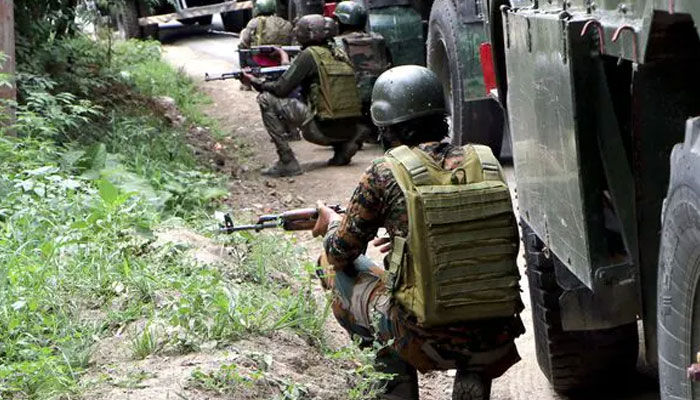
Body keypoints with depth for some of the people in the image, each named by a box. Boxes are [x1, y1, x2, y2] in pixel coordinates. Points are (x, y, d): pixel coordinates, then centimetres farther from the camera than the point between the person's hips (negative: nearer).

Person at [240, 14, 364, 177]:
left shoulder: (309, 54, -5)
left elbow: (281, 89, -7)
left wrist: (255, 82, 9)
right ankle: (343, 146, 14)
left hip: (325, 129, -8)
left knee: (267, 100, -3)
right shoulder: (338, 54, 16)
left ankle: (287, 162, -6)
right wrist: (287, 62, 25)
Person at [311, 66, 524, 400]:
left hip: (426, 341, -3)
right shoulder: (485, 162, 3)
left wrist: (331, 225, 29)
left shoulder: (383, 175, -7)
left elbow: (341, 253, 4)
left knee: (335, 268, 19)